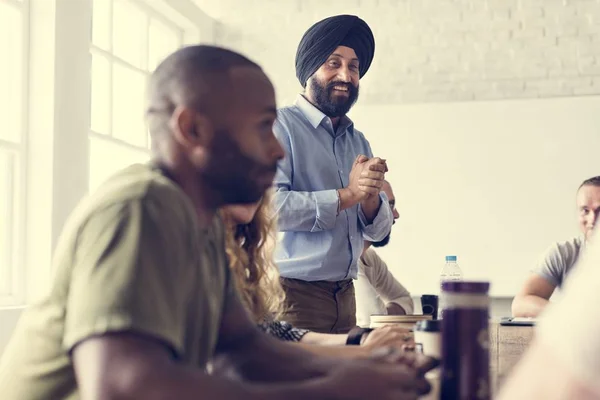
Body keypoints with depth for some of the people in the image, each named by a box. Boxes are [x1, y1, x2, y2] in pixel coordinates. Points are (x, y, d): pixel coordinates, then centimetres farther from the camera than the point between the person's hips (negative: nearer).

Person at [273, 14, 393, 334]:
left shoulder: (358, 141, 15)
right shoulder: (280, 127, -6)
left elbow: (378, 231, 12)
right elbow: (269, 205, -22)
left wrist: (370, 198, -9)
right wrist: (346, 195, -17)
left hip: (345, 296, 7)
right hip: (293, 294, -6)